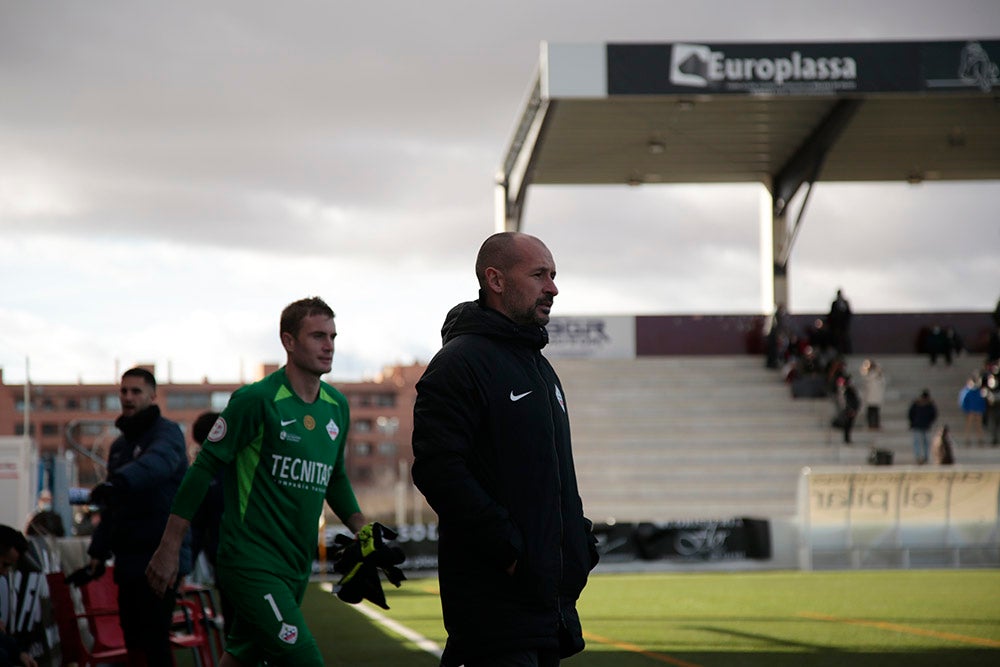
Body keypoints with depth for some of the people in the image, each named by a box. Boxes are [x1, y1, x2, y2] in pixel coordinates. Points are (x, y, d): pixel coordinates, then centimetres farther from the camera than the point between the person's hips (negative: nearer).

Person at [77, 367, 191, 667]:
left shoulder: (166, 432, -5)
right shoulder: (119, 445, 21)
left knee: (154, 640, -14)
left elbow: (158, 462, -30)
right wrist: (98, 551, 17)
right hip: (129, 558, 8)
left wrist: (119, 481, -46)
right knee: (133, 640, 7)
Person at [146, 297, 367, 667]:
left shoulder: (337, 407, 11)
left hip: (297, 566, 7)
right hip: (251, 562, -7)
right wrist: (169, 548, -10)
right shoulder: (257, 400, -11)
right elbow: (204, 467, -8)